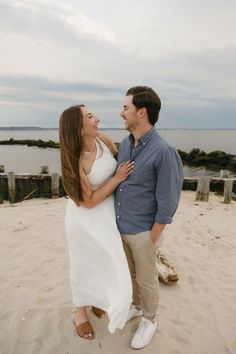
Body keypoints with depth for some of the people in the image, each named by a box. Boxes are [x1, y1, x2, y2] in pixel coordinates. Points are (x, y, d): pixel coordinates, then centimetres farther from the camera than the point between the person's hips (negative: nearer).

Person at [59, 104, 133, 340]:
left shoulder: (104, 141, -9)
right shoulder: (75, 161, -25)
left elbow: (122, 162, 9)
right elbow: (89, 200, -21)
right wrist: (117, 179, -22)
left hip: (108, 214, 6)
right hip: (86, 219, -5)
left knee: (103, 261, 23)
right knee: (85, 264, 16)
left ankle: (97, 299, 54)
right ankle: (80, 311, 45)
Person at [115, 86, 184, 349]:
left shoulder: (164, 151, -24)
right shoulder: (125, 144, -2)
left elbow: (167, 203, -19)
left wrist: (152, 238, -13)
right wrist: (116, 219, 10)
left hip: (143, 231, -6)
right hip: (120, 227, 7)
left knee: (146, 280, 16)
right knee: (130, 273, 26)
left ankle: (149, 320, 43)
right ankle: (136, 306, 52)